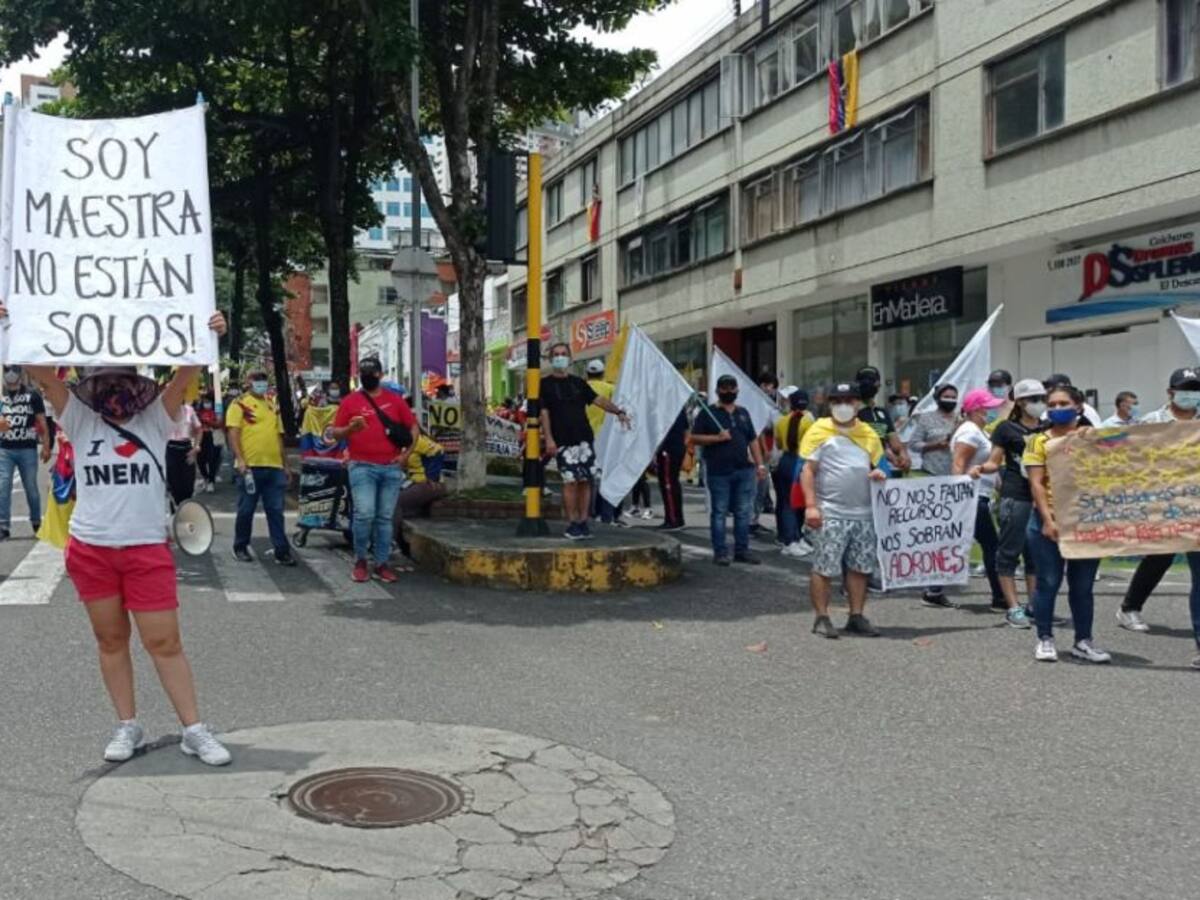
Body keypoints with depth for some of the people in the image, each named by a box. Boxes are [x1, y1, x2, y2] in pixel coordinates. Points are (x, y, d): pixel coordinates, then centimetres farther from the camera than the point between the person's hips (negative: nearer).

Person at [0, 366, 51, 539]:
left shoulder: (33, 395, 0)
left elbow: (42, 423, 1)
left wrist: (46, 447, -4)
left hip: (27, 449, -2)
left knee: (31, 488, 6)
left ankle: (37, 522, 20)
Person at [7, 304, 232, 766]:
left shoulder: (155, 419, 1)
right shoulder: (80, 421, 4)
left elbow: (185, 377, -10)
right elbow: (43, 376, -5)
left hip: (147, 549, -2)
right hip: (90, 549, 2)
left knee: (164, 642, 1)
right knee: (111, 640, 12)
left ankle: (194, 730, 9)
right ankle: (127, 726, 24)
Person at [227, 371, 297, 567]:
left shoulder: (272, 405, 18)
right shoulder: (240, 403, 1)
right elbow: (233, 433, -7)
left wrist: (286, 465, 18)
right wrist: (240, 459, -19)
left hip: (274, 466, 4)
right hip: (250, 466, -4)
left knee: (276, 511, 3)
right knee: (246, 510, 5)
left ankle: (282, 551, 4)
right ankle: (240, 548, 19)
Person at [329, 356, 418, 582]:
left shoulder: (396, 400, 10)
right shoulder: (350, 402, 5)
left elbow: (414, 428, 13)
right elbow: (335, 433, 6)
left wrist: (406, 453, 0)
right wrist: (350, 429, -15)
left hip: (392, 468, 2)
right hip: (362, 467, -2)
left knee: (385, 518, 5)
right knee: (364, 514, -12)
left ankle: (382, 564, 12)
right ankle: (360, 561, 5)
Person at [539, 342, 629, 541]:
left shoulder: (578, 383, 16)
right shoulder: (545, 384, 5)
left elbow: (598, 399, 10)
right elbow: (543, 412, -2)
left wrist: (617, 411, -6)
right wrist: (548, 438, -12)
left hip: (584, 438, 4)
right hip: (562, 442, -4)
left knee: (585, 481, 2)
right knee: (570, 482, -8)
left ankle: (583, 522, 9)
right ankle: (572, 524, 0)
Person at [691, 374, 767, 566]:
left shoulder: (742, 413, 17)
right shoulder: (708, 413, 1)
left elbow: (753, 440, 18)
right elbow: (694, 438, -4)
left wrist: (760, 464, 10)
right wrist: (717, 437, -16)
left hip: (744, 471, 5)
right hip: (719, 472, -5)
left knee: (743, 513, 7)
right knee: (719, 513, 0)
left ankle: (742, 550, 14)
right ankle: (720, 552, 5)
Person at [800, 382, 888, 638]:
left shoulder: (869, 434, 13)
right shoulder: (819, 431, -2)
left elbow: (880, 464, 21)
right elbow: (807, 469, -6)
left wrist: (880, 473, -4)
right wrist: (811, 505, -15)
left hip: (863, 514, 5)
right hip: (829, 514, -5)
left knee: (861, 567, 9)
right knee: (824, 568, -2)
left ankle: (857, 617, 19)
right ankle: (821, 618, 8)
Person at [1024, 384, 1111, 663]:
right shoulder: (1039, 441, 2)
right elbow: (1036, 484, -6)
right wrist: (1048, 520, -16)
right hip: (1050, 522, -2)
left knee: (1083, 585, 8)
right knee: (1049, 582, 2)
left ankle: (1083, 641, 18)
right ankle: (1045, 639, 12)